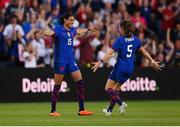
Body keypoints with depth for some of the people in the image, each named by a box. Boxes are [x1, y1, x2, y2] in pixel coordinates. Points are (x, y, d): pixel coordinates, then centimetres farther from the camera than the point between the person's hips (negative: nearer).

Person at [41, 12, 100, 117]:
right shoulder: (58, 30, -11)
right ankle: (53, 111, 8)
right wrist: (46, 32, -57)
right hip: (60, 61, -7)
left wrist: (89, 29, 46)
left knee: (81, 83, 2)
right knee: (57, 86, -2)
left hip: (71, 61, 7)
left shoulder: (72, 30, 10)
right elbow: (51, 33, -34)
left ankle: (81, 110, 8)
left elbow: (79, 31, 35)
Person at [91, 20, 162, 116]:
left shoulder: (120, 40, -11)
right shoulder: (135, 39, 4)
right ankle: (109, 110, 21)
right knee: (116, 89, 19)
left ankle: (121, 103, -20)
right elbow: (144, 51, 9)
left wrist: (100, 62, -19)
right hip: (130, 69, 6)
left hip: (120, 68, -6)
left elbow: (110, 53, -18)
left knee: (108, 88, 0)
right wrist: (152, 61, 19)